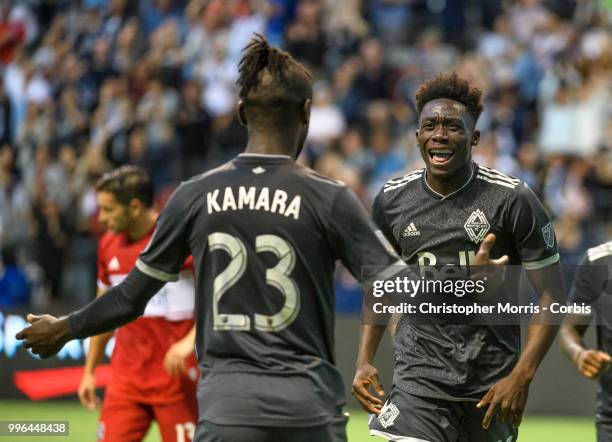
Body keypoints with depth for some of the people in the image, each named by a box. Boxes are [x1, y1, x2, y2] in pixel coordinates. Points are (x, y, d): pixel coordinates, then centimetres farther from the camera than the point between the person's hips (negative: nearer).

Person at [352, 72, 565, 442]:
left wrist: (521, 376, -16)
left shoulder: (513, 199, -8)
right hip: (419, 379, 1)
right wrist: (365, 360, 5)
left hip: (492, 383, -1)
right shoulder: (392, 200, 2)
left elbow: (551, 295, -6)